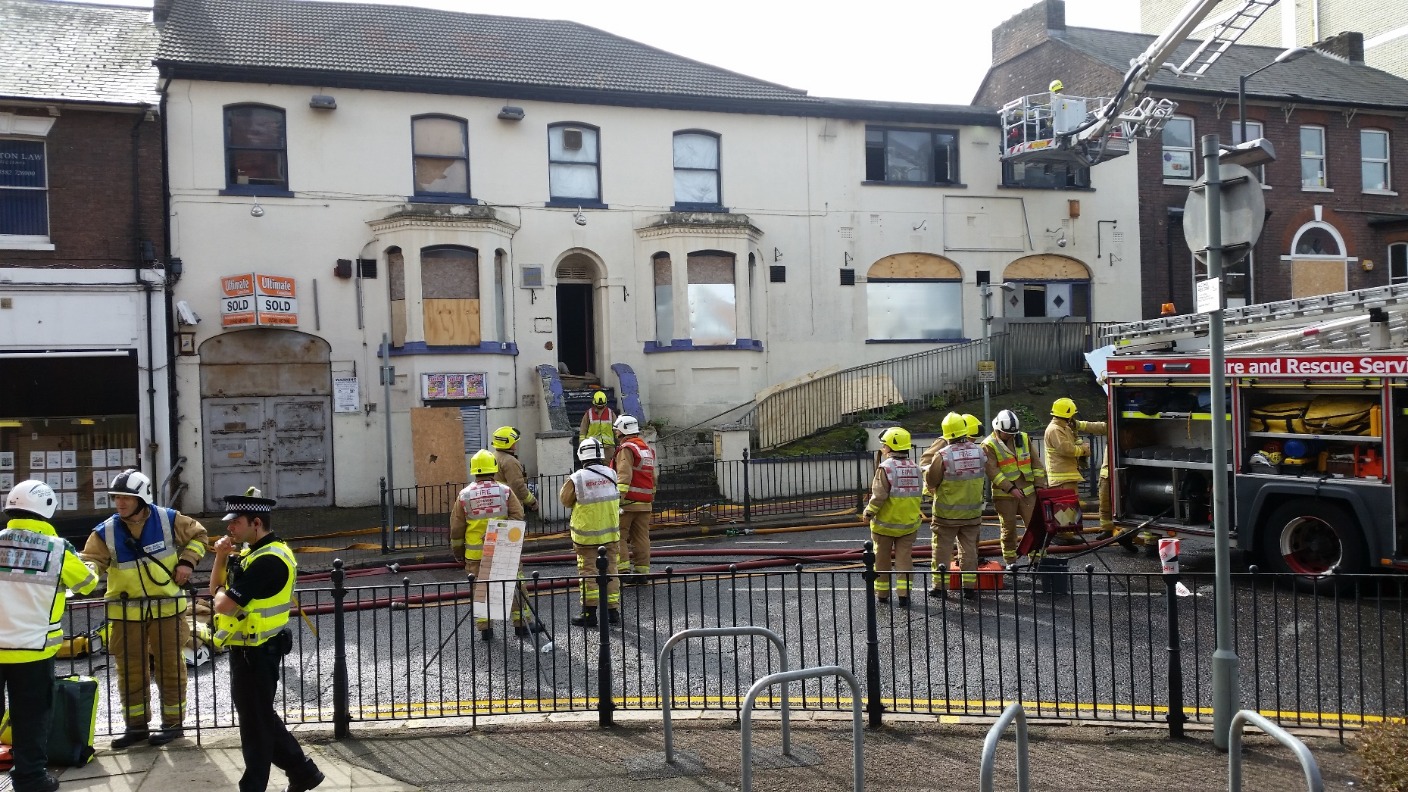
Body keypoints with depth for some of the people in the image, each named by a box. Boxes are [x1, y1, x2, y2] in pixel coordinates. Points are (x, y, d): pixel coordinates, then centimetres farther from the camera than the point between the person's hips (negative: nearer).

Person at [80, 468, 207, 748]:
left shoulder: (168, 520, -7)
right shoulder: (106, 532, -6)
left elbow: (197, 535, 7)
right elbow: (93, 559, -11)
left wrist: (187, 561, -6)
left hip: (166, 607, -2)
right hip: (126, 612, 2)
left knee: (170, 666, 6)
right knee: (129, 669, 9)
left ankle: (173, 722, 18)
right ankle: (136, 725, 22)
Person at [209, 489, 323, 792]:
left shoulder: (268, 560, -23)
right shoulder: (253, 552, 10)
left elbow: (224, 605, -26)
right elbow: (217, 589, 14)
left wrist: (220, 596, -3)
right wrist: (221, 558, -3)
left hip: (256, 653, -10)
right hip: (248, 650, 10)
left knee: (255, 723, 3)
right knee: (262, 718, 18)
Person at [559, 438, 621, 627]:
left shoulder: (576, 479, -16)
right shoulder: (611, 474, -7)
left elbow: (565, 500, -1)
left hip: (586, 534, -3)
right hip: (610, 532, 3)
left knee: (588, 571, 5)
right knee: (610, 570, 11)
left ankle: (589, 612, 6)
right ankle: (613, 610, 15)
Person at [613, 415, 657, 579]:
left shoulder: (626, 449, -9)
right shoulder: (647, 448, 18)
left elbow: (624, 476, -21)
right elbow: (653, 476, 22)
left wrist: (619, 498, -25)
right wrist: (652, 497, 27)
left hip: (628, 500, -8)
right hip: (645, 502, 8)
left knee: (619, 535, -1)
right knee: (642, 537, 8)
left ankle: (622, 568, -8)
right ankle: (642, 570, 8)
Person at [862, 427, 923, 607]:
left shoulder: (885, 468, -18)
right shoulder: (915, 468, 2)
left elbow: (879, 496, -20)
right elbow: (918, 494, 5)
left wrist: (869, 512, -8)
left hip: (885, 524, -4)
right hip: (909, 524, 4)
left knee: (882, 559, 11)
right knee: (904, 558, 8)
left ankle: (882, 593, 20)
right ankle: (903, 594, 3)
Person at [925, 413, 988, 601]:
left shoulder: (943, 455, -19)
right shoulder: (978, 452, -7)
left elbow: (930, 481, -12)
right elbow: (982, 476, 6)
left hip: (947, 513, -3)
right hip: (972, 512, 3)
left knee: (942, 548, 8)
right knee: (969, 548, 13)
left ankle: (940, 586, 12)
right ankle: (969, 587, 16)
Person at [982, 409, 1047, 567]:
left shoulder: (1024, 438, 8)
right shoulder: (989, 445, -6)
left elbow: (1035, 463, 12)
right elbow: (992, 471, -14)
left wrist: (1040, 484, 5)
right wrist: (1010, 488, -19)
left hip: (1028, 491, 3)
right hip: (1004, 495, -3)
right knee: (1008, 529, 4)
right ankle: (1010, 561, 17)